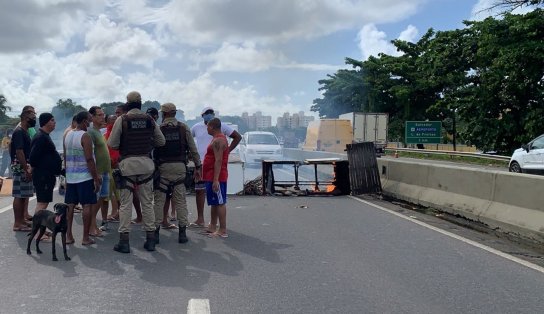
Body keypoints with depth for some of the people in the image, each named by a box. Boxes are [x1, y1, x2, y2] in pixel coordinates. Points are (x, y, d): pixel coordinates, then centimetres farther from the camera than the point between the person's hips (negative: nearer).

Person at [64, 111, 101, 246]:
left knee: (69, 205, 9)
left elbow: (65, 157, 14)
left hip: (70, 177, 7)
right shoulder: (85, 136, -13)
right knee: (87, 206, -1)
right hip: (85, 176, -7)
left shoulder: (67, 135, 10)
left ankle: (68, 236, 13)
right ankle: (85, 238, 1)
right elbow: (89, 159, -17)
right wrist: (96, 179, -13)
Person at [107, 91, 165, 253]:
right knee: (147, 202, 9)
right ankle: (151, 239, 13)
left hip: (127, 163, -2)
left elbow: (112, 144, -5)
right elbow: (161, 141, 10)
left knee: (125, 203, 2)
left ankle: (124, 241, 3)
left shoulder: (122, 120, -4)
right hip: (146, 163, 3)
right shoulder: (150, 120, 4)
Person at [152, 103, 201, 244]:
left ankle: (156, 231, 7)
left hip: (163, 167, -1)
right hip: (180, 167, 2)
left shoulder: (158, 129, -1)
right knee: (180, 200, 6)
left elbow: (152, 150, -2)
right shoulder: (184, 128, 3)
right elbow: (193, 149, 2)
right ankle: (182, 233, 6)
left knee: (159, 200, 5)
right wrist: (198, 166, 8)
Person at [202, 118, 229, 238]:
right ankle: (212, 227, 26)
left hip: (216, 177, -11)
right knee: (214, 203, 16)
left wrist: (216, 179, -26)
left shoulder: (218, 140, -16)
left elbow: (218, 161, -23)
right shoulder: (218, 138, 18)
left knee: (220, 203, -8)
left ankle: (223, 231, -6)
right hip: (212, 177, 11)